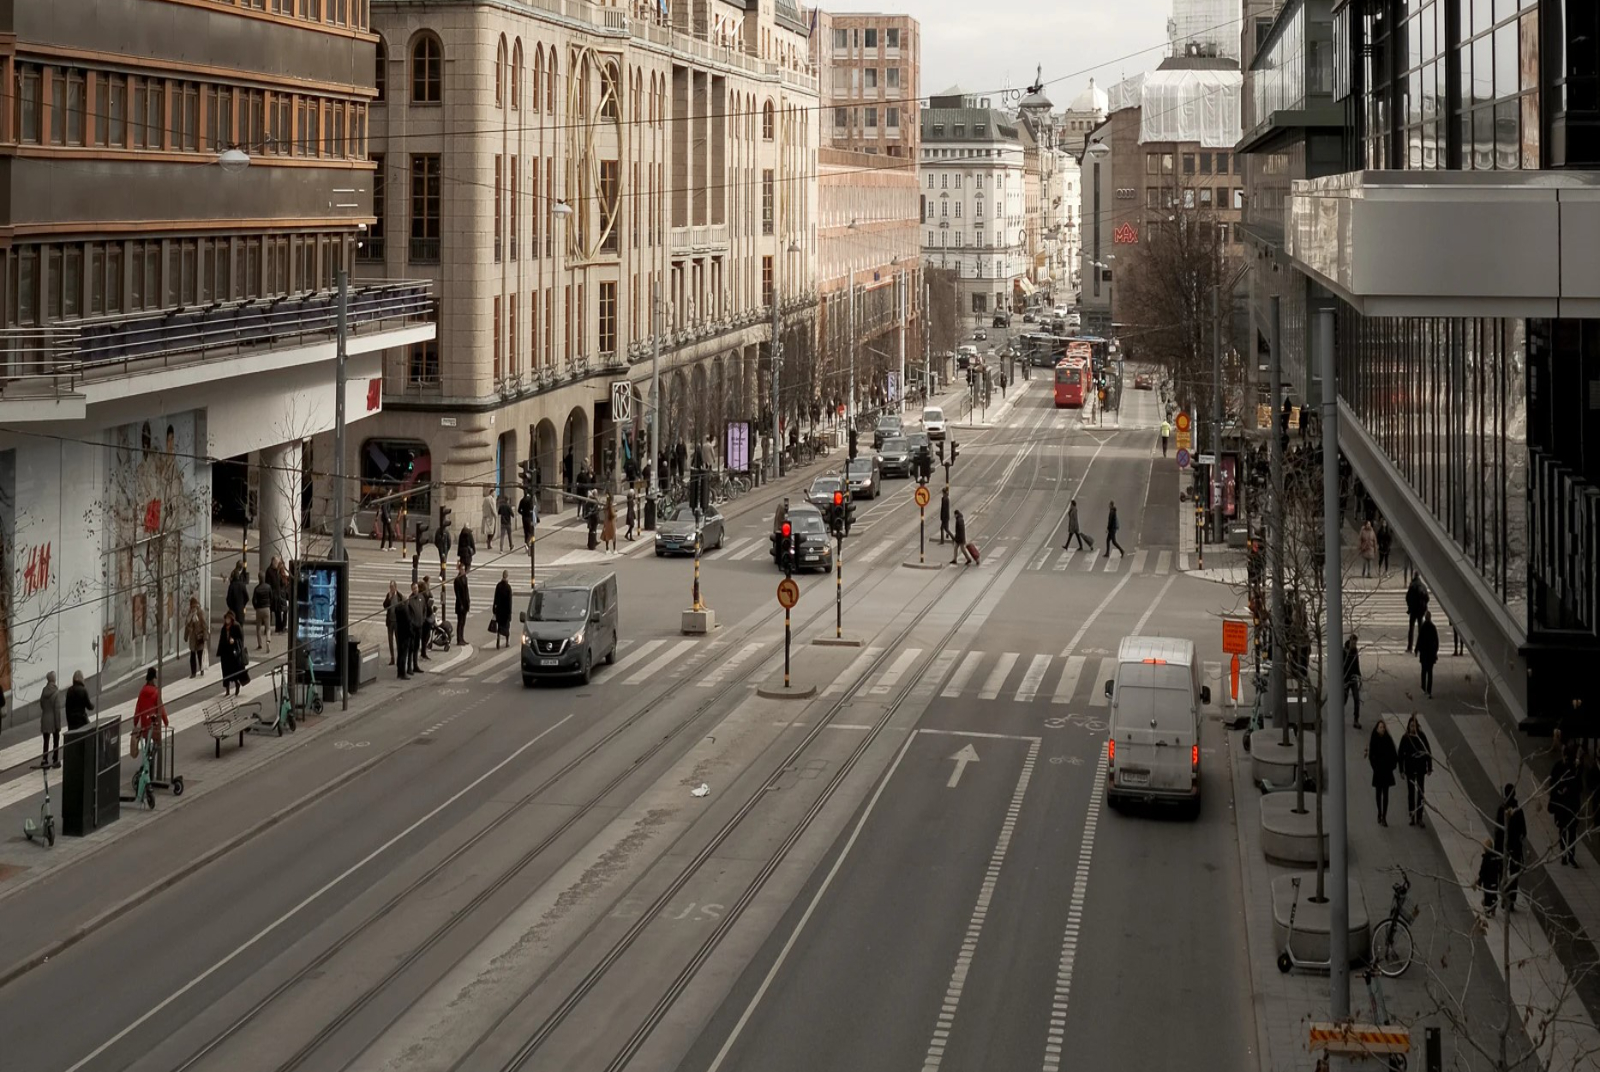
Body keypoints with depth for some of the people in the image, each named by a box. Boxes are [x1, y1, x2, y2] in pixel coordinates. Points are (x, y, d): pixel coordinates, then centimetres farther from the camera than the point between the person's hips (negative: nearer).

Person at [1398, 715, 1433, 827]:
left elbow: (1428, 752, 2)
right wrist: (1401, 769, -4)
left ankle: (1419, 817, 2)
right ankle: (1412, 817, 13)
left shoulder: (1422, 737, -3)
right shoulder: (1405, 738, -4)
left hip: (1421, 767, 0)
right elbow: (1401, 754, -1)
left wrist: (1429, 767, -1)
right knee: (1411, 792, 6)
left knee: (1420, 792, 0)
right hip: (1410, 768, 0)